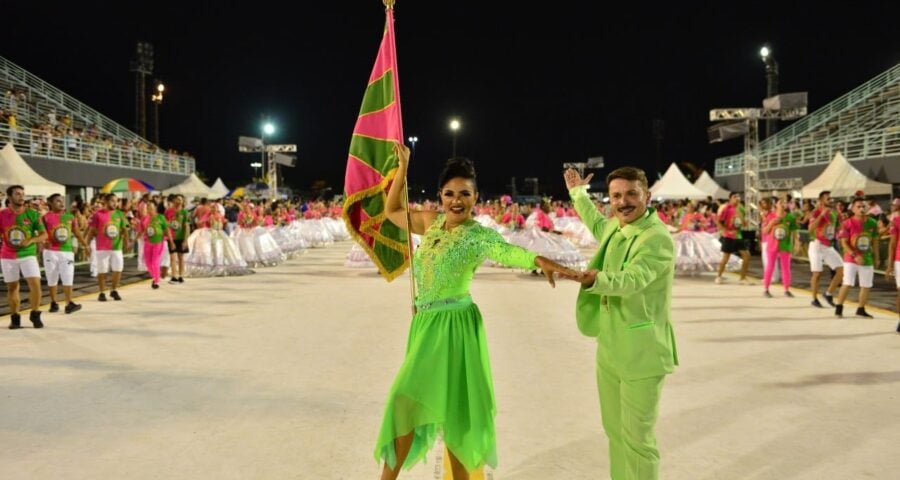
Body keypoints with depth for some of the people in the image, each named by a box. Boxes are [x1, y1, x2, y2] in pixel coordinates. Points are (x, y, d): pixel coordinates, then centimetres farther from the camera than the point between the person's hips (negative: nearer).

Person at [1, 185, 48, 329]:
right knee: (12, 287, 8)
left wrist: (30, 240, -17)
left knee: (35, 283, -12)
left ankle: (35, 315, 4)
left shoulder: (32, 214, -2)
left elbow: (44, 235, -2)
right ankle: (15, 317, 19)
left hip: (28, 254, -1)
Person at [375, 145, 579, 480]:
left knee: (452, 405, 1)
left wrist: (541, 261, -56)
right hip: (425, 322, 7)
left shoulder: (477, 234, -16)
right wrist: (402, 167, 14)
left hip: (453, 325, -7)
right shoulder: (431, 222, 5)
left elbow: (506, 251, -36)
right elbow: (392, 211, 19)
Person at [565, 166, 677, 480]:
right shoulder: (615, 227, 6)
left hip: (641, 352, -8)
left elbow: (632, 280, -36)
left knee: (637, 437, -1)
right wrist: (578, 194, 41)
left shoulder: (658, 238, -20)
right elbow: (597, 225, 32)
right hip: (609, 348, 8)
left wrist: (596, 278, -52)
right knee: (614, 429, 19)